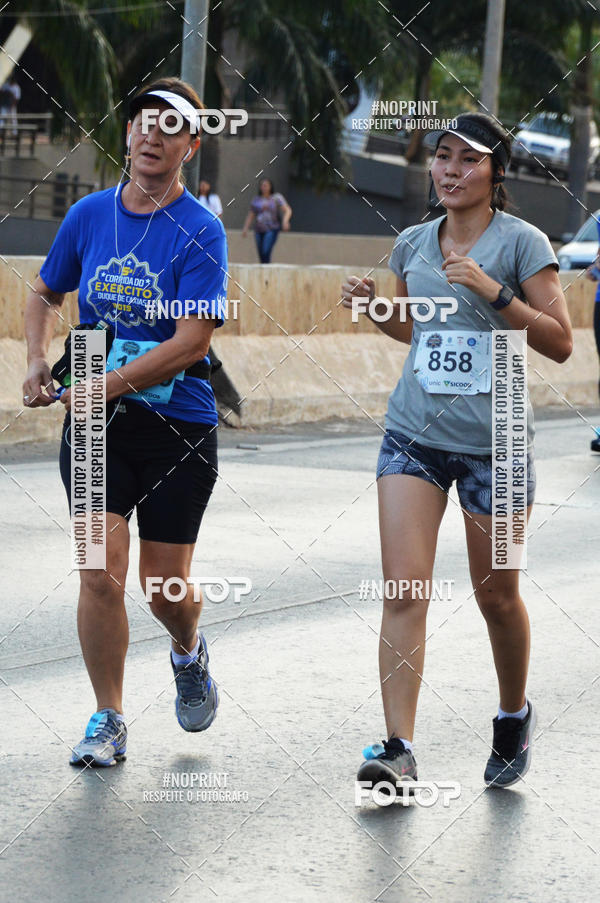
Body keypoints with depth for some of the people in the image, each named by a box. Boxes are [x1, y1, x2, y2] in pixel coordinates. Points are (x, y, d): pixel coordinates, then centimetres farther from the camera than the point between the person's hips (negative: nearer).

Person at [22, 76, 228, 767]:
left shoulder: (200, 232, -10)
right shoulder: (89, 215, 4)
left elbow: (191, 342, -17)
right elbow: (44, 295, 20)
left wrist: (101, 387, -20)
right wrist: (39, 363, 2)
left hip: (178, 424, -2)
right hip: (94, 426, 2)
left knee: (165, 584, 6)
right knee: (101, 573, -8)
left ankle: (188, 651, 41)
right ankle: (107, 721, 5)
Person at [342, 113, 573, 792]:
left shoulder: (521, 242, -6)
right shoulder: (413, 244, 8)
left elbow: (559, 342, -11)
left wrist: (491, 289, -20)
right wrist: (374, 306, 4)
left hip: (492, 442, -3)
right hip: (414, 433, 3)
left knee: (496, 595, 8)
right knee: (403, 588, -10)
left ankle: (514, 715, 35)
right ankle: (398, 749, -13)